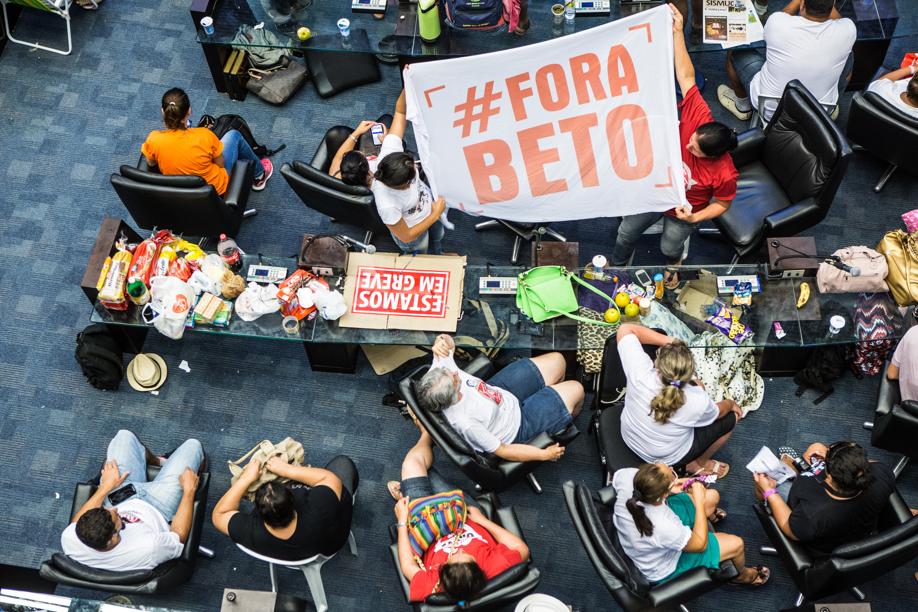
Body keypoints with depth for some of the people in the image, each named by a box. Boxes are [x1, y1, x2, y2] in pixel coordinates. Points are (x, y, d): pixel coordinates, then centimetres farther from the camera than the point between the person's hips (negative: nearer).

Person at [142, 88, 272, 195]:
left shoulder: (153, 140, -28)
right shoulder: (204, 136, -33)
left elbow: (151, 163, -5)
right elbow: (221, 164, -15)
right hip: (216, 188, -3)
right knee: (233, 135, 20)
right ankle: (259, 174, 42)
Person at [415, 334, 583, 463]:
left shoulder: (441, 368, -27)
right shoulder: (465, 423, -40)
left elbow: (448, 343, -6)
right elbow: (501, 451, -26)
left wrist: (441, 341, -31)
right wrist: (544, 454, -17)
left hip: (503, 391, 6)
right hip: (518, 423, -6)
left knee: (556, 361, 9)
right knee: (575, 390, -1)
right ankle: (566, 418, 37)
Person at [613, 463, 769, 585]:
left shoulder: (627, 476, -35)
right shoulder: (663, 527, -46)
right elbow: (700, 544, -23)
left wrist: (668, 487, -15)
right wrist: (699, 501, -17)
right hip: (664, 568, -6)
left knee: (712, 496, 12)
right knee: (736, 544, 5)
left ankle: (708, 517, 51)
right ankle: (742, 575, 42)